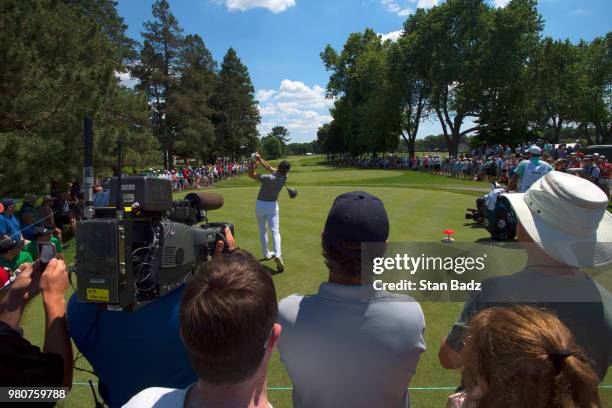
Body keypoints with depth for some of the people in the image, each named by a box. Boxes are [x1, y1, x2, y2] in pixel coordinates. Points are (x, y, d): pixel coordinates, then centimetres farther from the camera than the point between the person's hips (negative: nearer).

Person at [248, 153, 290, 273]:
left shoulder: (269, 178, -25)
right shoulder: (284, 177, -9)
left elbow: (251, 174, -18)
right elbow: (269, 167, 3)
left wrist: (254, 162, -20)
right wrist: (260, 159, -2)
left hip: (260, 204, -2)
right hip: (272, 205, 2)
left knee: (263, 230, 16)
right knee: (275, 231, -3)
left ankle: (266, 253, 26)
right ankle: (277, 254, -24)